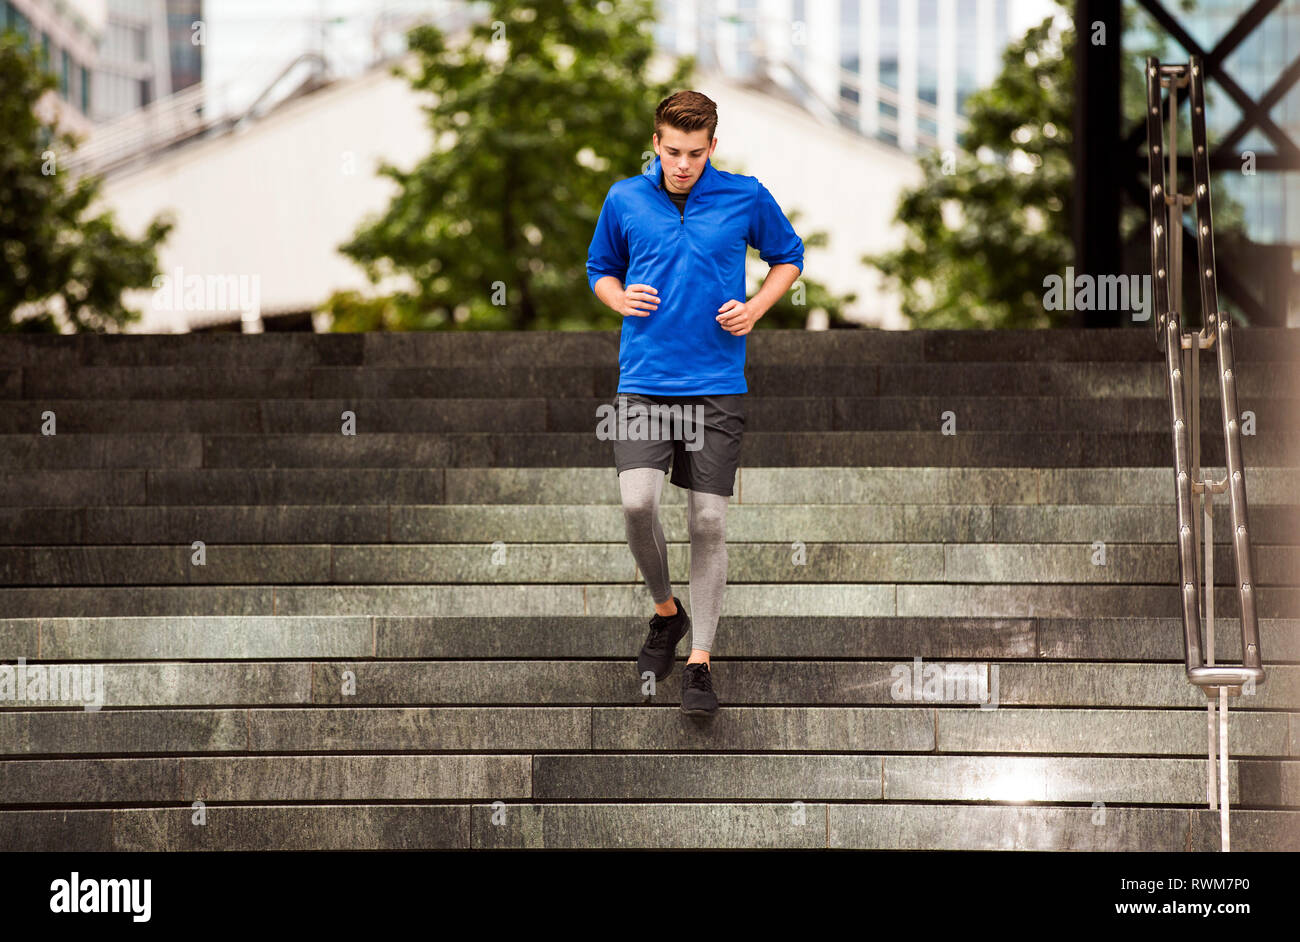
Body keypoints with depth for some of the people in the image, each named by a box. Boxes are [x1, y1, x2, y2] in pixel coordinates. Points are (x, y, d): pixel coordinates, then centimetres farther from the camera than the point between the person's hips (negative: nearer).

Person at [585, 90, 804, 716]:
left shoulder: (746, 197, 1)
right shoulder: (625, 200, 5)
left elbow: (788, 257, 16)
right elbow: (600, 268, 20)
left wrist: (754, 308, -1)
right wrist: (619, 297, -3)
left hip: (716, 383, -1)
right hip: (643, 378, 1)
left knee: (708, 521, -3)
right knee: (638, 502, -16)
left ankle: (700, 662, 5)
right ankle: (665, 611, 12)